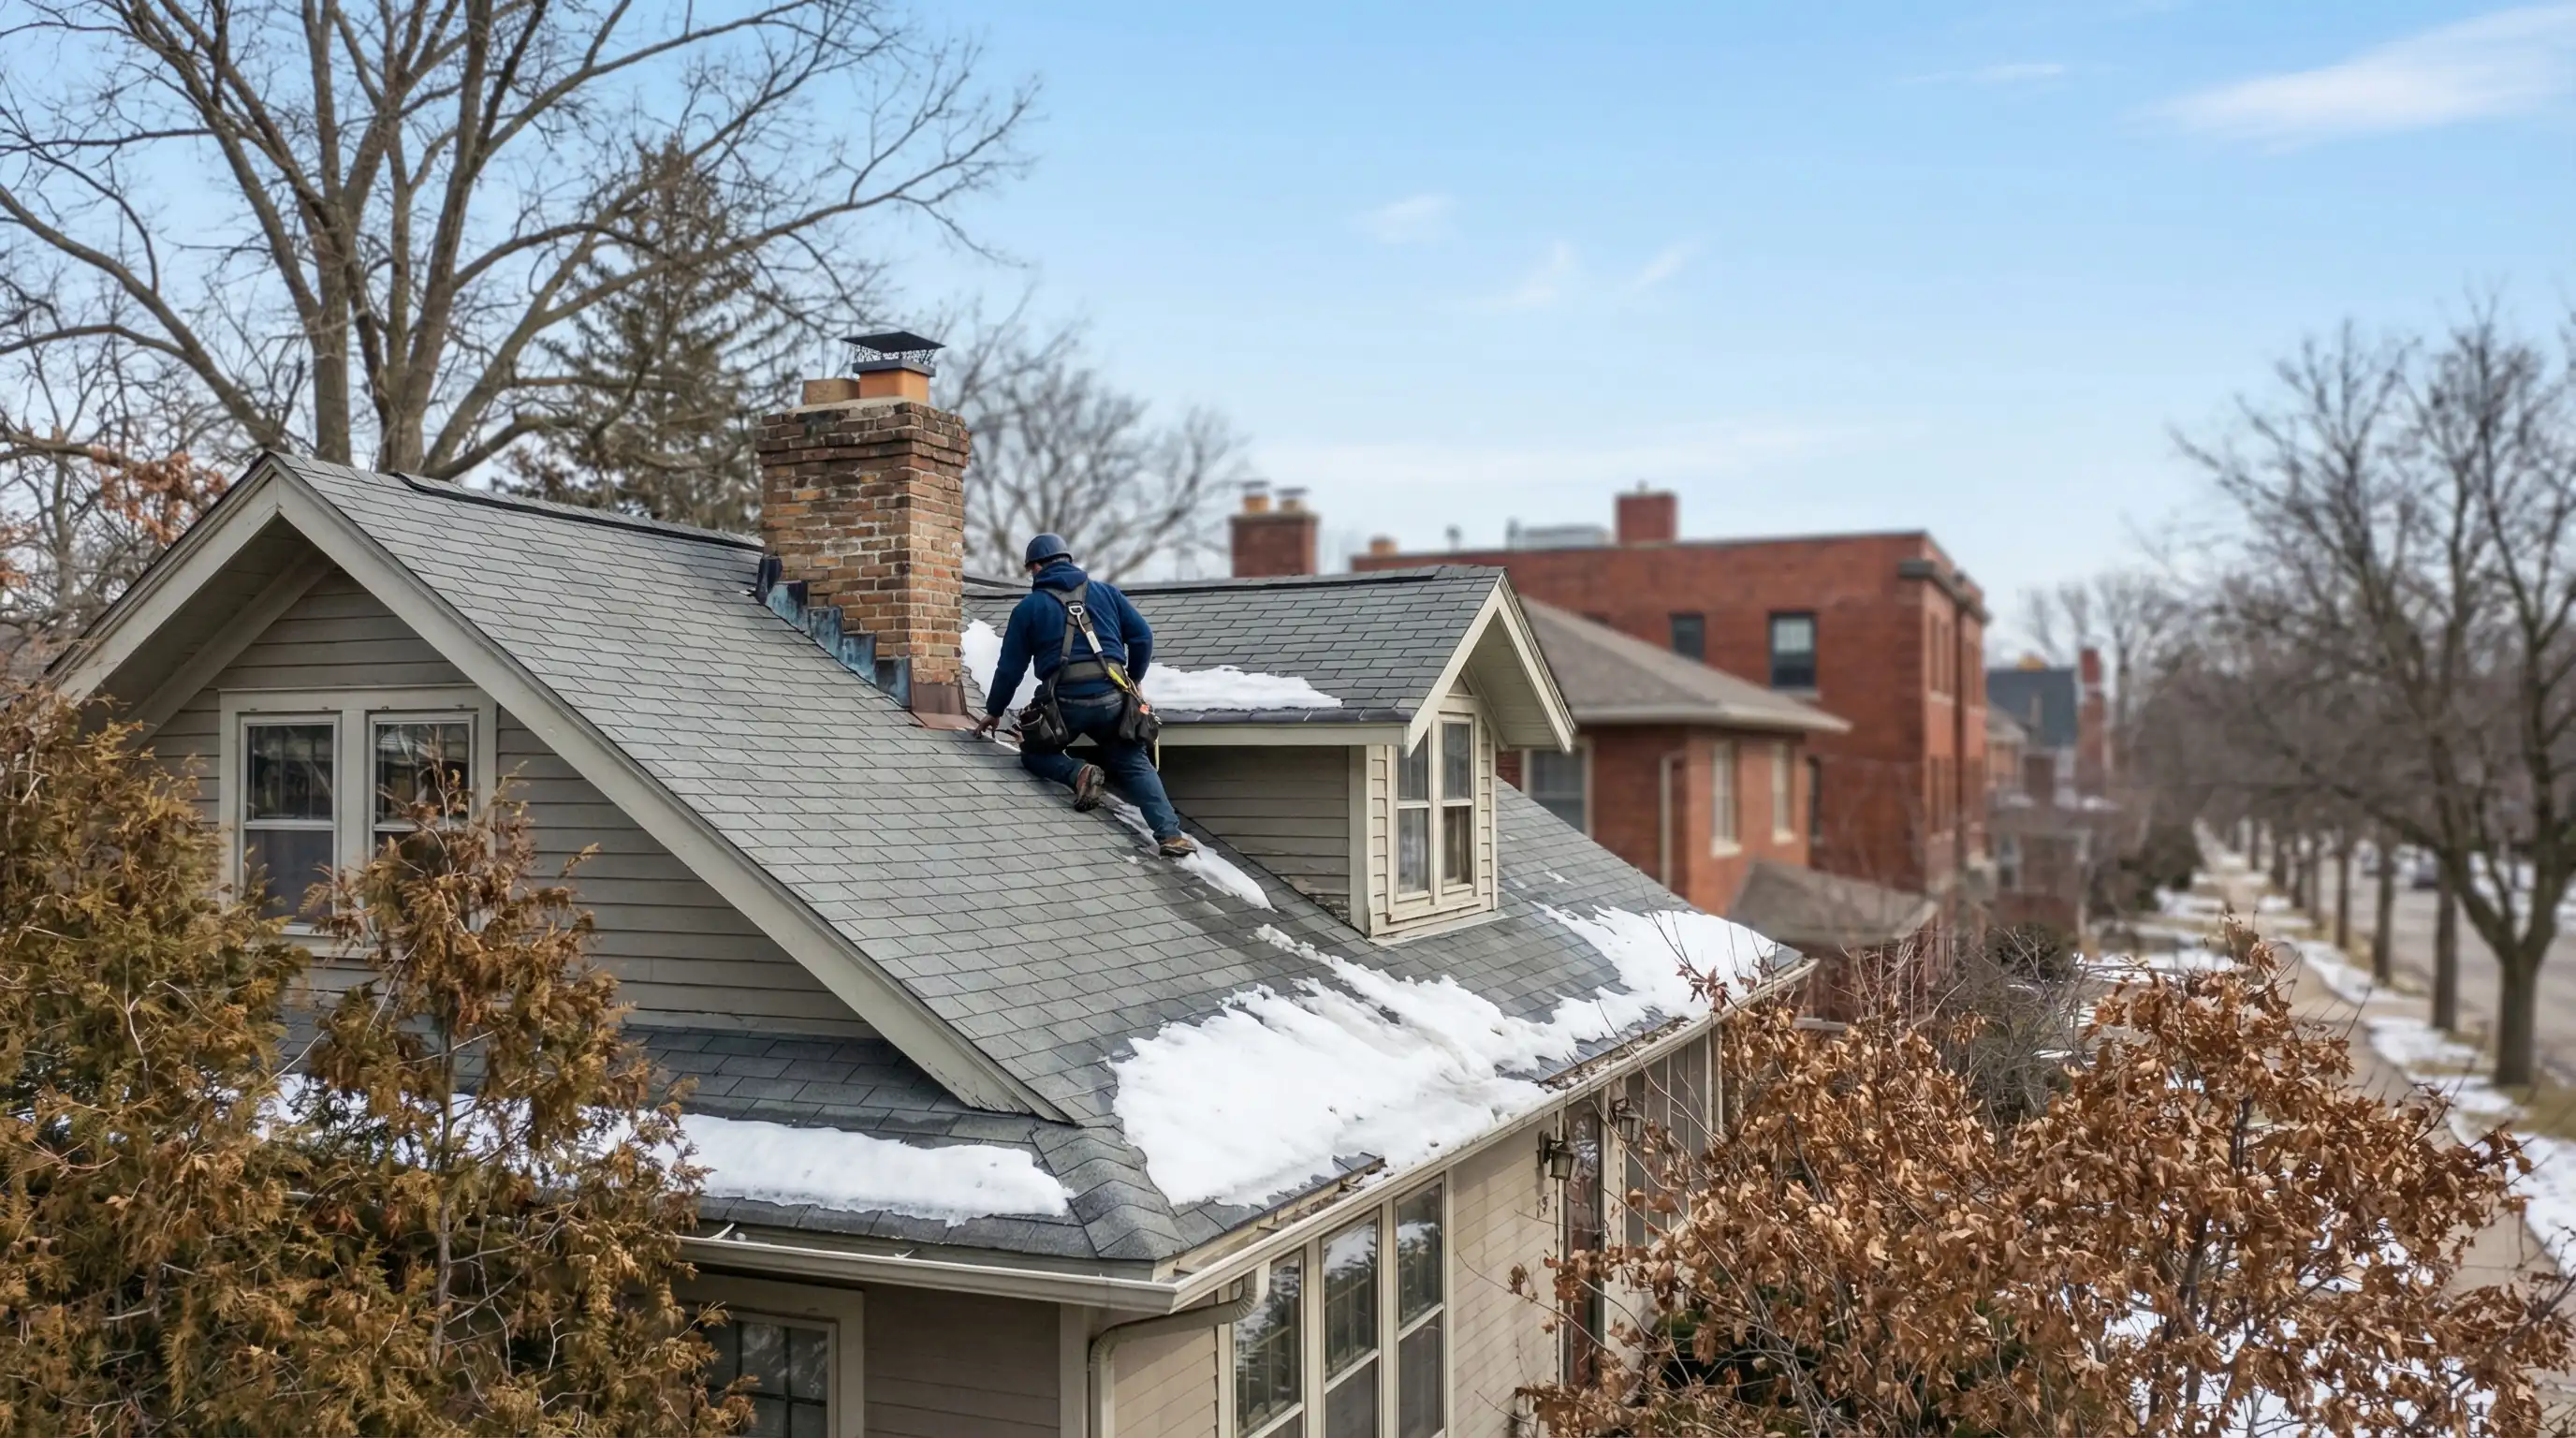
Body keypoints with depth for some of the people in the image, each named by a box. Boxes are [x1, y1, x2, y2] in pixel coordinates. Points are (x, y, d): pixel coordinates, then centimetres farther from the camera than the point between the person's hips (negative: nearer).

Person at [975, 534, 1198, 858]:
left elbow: (1010, 666, 11)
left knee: (1034, 753, 21)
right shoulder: (1106, 592, 13)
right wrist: (1133, 680, 23)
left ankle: (1077, 773, -11)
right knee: (1135, 764, 14)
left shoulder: (1030, 607, 8)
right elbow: (1142, 636, 9)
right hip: (1112, 700, 2)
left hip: (1066, 703, -2)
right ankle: (1169, 833, -6)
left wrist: (994, 711, 23)